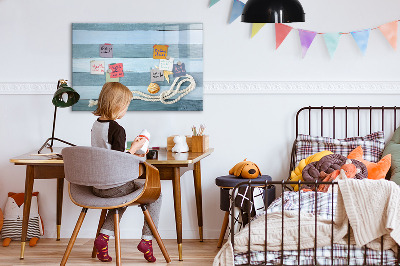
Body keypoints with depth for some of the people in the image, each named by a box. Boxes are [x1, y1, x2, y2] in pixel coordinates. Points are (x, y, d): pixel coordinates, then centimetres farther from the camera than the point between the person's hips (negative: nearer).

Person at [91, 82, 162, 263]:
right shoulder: (117, 129, -19)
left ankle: (104, 236, 18)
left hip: (97, 186, 8)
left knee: (123, 195, 35)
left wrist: (130, 154, 19)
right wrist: (134, 148, -7)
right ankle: (147, 239, 8)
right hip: (114, 186, -8)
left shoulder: (96, 125, 6)